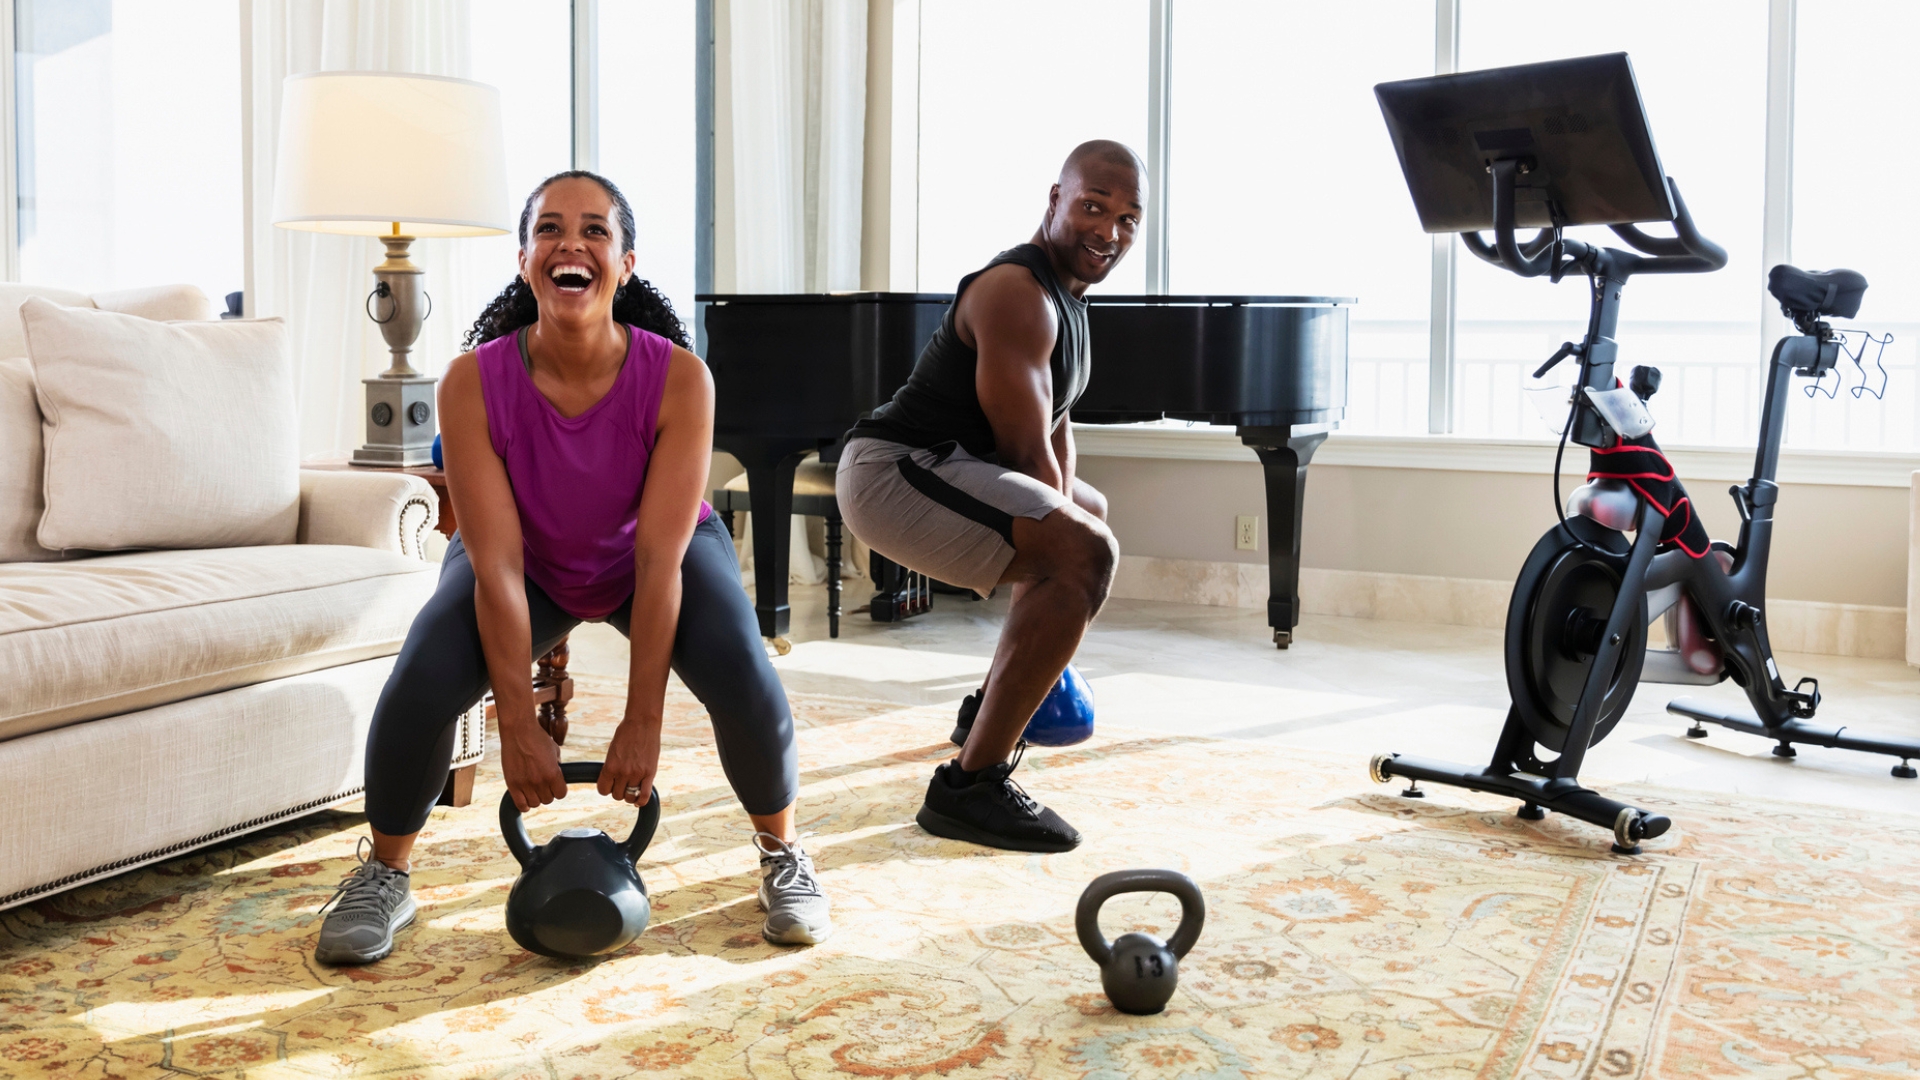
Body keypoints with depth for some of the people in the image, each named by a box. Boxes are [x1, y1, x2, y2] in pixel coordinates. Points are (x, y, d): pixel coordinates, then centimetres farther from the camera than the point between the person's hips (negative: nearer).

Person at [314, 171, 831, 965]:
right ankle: (383, 876, 5)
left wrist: (642, 724, -28)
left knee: (742, 676, -26)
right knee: (420, 685, -24)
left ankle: (782, 855, 4)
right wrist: (518, 727, -28)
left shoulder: (678, 378, -32)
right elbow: (497, 567, -28)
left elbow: (660, 561, -30)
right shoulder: (473, 384, -30)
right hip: (527, 561, 1)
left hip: (653, 552, 0)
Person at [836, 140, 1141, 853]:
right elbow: (1027, 451, -20)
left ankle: (998, 706, 39)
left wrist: (1068, 517, 1)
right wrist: (1060, 544, -11)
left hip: (932, 467, 11)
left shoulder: (1065, 293, 16)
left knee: (1092, 513, 33)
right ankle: (971, 784, -27)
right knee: (1086, 553, -30)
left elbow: (1056, 427, 15)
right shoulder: (1017, 292, -17)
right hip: (893, 472, -11)